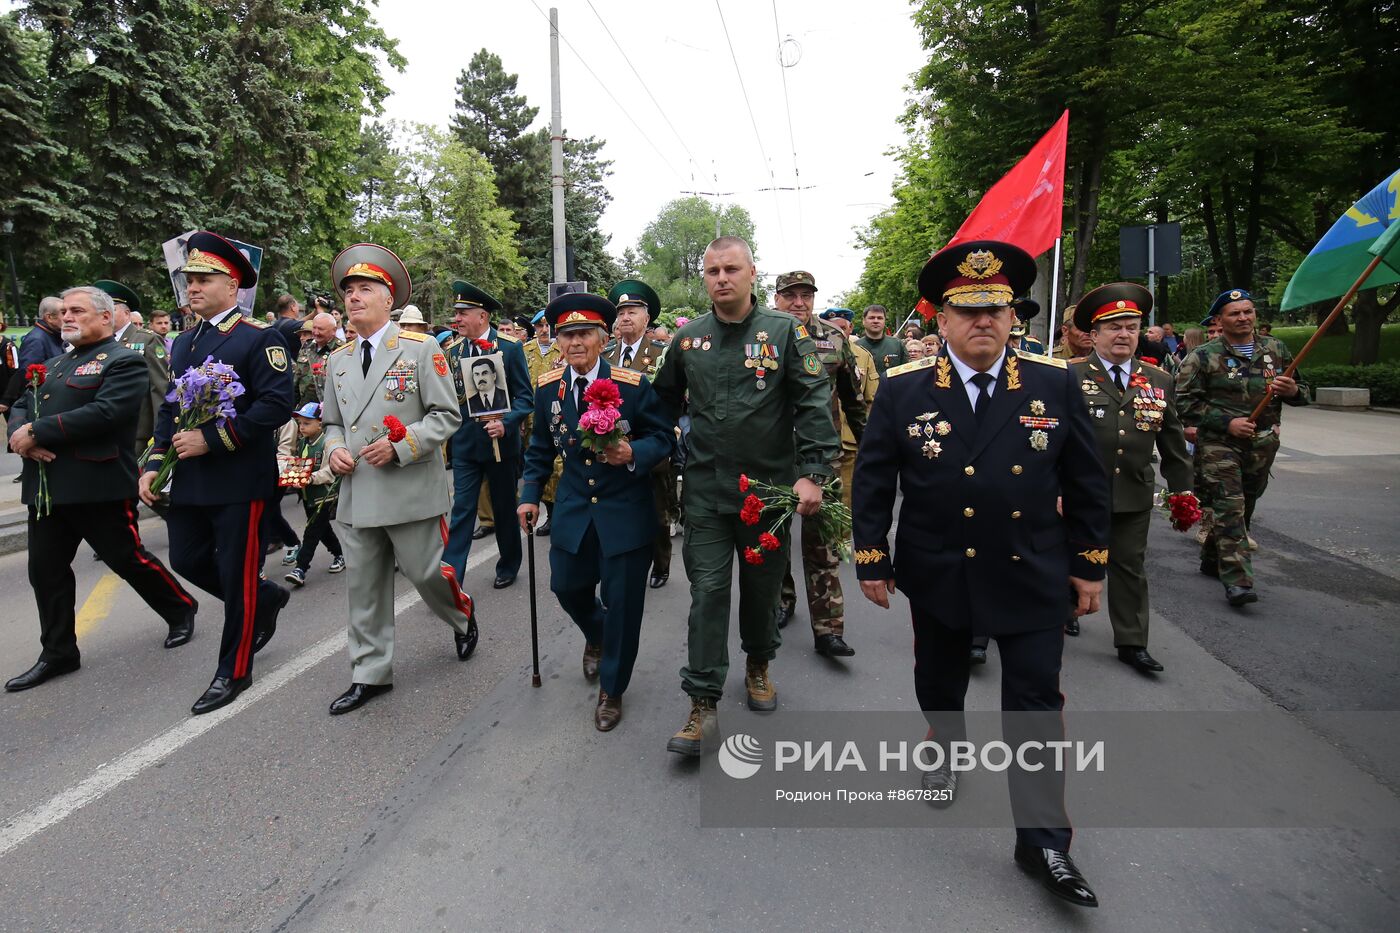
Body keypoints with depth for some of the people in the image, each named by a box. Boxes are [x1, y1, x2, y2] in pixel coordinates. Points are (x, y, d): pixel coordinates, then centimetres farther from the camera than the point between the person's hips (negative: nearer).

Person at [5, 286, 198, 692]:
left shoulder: (123, 361, -7)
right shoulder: (55, 363, 19)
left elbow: (104, 412, -21)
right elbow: (21, 407, 15)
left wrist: (37, 431, -17)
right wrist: (21, 435, -7)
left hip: (98, 486, -8)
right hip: (46, 486, 8)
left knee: (129, 560, 3)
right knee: (45, 570, 10)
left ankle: (181, 609, 25)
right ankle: (58, 653, 22)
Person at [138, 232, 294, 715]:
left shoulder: (260, 338, -9)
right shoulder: (183, 342, 14)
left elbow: (276, 405, -18)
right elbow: (170, 408, 18)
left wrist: (212, 439, -21)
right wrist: (154, 464, 9)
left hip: (239, 480, -7)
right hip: (189, 480, 8)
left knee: (236, 575, 2)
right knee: (188, 561, 14)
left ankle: (233, 671, 17)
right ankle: (266, 599, 37)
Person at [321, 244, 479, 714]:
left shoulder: (421, 349, -4)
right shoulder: (338, 360, 13)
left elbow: (447, 416, -6)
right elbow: (332, 422, 22)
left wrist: (399, 445, -18)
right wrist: (334, 450, 0)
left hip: (411, 492, -5)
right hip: (357, 494, 5)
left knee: (426, 573, 4)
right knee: (364, 587, 10)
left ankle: (463, 616, 36)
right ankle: (369, 674, 22)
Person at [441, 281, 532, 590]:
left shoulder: (510, 347, -8)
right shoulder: (452, 350, 4)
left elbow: (524, 395, -9)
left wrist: (506, 424, -22)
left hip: (500, 440, -2)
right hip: (465, 442, 3)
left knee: (505, 507, 12)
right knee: (462, 510, 0)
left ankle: (508, 565, 31)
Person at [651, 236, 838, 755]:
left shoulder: (784, 332, -3)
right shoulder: (688, 339, 5)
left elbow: (815, 404, -9)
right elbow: (665, 402, 17)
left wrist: (813, 473, -18)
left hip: (770, 488, -1)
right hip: (706, 491, 1)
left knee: (763, 585, 14)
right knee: (707, 590, -1)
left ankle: (758, 665, 41)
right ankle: (703, 706, 6)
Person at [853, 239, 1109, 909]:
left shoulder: (1055, 384, -4)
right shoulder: (902, 389, -7)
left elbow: (1085, 481, 3)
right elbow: (872, 480, -3)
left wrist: (1090, 562, 3)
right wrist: (871, 558, -3)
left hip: (1033, 578, 0)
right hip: (937, 576, 0)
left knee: (1037, 703, 5)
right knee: (939, 680, 20)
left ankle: (1042, 839, 20)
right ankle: (946, 747, 50)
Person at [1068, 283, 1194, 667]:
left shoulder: (1160, 381, 7)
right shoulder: (1070, 376, -6)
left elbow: (1173, 443, 12)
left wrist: (1182, 490, 11)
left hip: (1135, 495, 4)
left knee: (1130, 567, 10)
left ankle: (1131, 642, 20)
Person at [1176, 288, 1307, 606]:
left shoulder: (1277, 350, 9)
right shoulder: (1203, 356, -5)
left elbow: (1302, 394, 16)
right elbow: (1185, 402, -8)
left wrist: (1293, 390, -9)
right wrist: (1227, 422, -17)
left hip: (1263, 445, 5)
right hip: (1219, 443, -5)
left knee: (1245, 506, 15)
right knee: (1230, 507, -13)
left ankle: (1212, 559, 34)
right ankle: (1237, 581, -14)